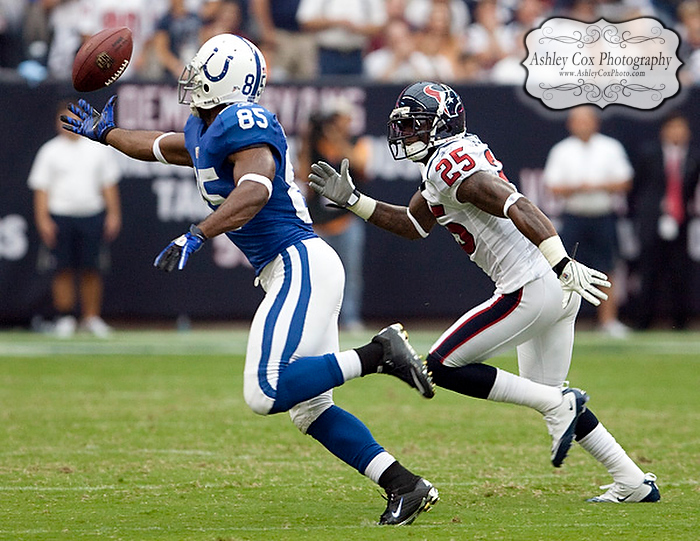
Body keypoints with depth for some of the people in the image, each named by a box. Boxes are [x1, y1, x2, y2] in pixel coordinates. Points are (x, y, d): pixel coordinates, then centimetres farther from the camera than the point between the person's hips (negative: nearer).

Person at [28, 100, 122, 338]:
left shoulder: (99, 148, 8)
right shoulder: (50, 151, 3)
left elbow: (109, 184, 10)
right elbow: (41, 188, 1)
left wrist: (113, 214, 3)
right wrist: (43, 220, -8)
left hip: (92, 216, 1)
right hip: (60, 216, -1)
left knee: (91, 269, 0)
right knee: (64, 269, -1)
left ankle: (92, 317, 8)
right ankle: (64, 318, 5)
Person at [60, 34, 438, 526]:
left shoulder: (242, 123, -12)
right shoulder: (202, 133, 18)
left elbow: (254, 190, -29)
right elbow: (158, 147, 39)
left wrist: (195, 237, -35)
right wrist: (106, 133, 53)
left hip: (301, 265, -10)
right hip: (293, 273, 10)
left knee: (266, 393, -20)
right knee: (310, 410, 5)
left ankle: (379, 354, -15)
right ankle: (406, 486, 1)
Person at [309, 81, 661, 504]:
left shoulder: (450, 164, -12)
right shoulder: (446, 161, 18)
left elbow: (518, 207, -25)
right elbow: (413, 225, 31)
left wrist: (563, 265, -35)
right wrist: (352, 200, 26)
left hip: (531, 290, -10)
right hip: (558, 293, 10)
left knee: (443, 368, -4)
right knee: (547, 395, 20)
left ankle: (558, 404, -8)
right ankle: (634, 484, 19)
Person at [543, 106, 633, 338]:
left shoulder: (611, 148, 6)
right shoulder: (561, 151, 7)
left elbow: (624, 183, 1)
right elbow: (552, 186, 1)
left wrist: (597, 186, -13)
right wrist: (576, 188, -16)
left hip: (604, 217, 0)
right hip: (574, 217, 0)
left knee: (606, 270, -1)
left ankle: (608, 319, 4)